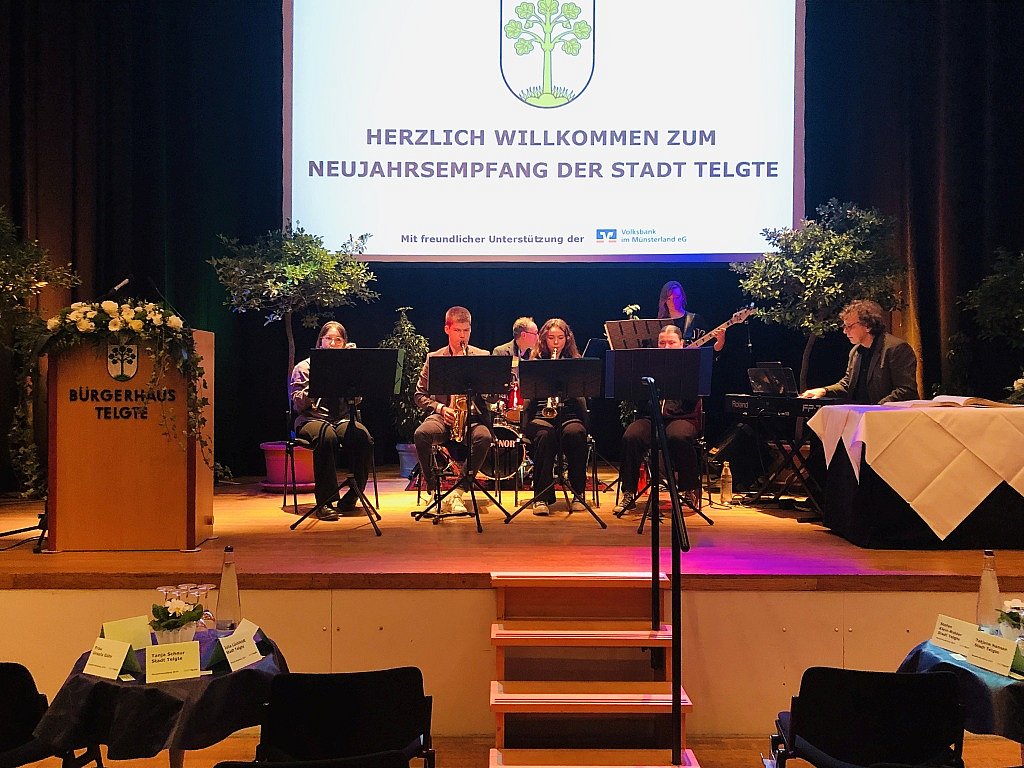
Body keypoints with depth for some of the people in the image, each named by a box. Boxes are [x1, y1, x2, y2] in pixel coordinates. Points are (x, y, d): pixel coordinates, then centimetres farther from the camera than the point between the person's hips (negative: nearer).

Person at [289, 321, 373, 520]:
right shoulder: (304, 367, 8)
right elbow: (298, 404, -2)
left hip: (342, 419, 3)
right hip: (312, 418, -3)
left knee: (363, 439, -31)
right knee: (327, 437, -38)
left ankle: (350, 499, -19)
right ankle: (325, 502, -31)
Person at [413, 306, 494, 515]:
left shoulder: (483, 357, 11)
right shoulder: (433, 358, 12)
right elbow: (420, 395, 10)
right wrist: (440, 408, -8)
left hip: (473, 415, 0)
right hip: (442, 415, 1)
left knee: (483, 437, -35)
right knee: (421, 433, -33)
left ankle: (458, 492, -24)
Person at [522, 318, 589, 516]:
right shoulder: (535, 363, 14)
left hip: (569, 414, 1)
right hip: (540, 414, -1)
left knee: (574, 433, -35)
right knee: (546, 434, -36)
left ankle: (578, 494, -22)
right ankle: (541, 497, -30)